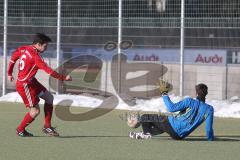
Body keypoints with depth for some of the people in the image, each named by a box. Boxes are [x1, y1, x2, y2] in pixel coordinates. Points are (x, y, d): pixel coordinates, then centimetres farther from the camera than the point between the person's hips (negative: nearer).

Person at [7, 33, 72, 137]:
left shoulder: (24, 49, 2)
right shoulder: (35, 56, -24)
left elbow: (13, 58, 14)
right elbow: (49, 71, -24)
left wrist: (9, 73, 26)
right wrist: (63, 78, -18)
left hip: (31, 82, 10)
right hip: (25, 85, -10)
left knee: (49, 97, 12)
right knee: (35, 111, -5)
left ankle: (47, 127, 16)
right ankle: (20, 130, 15)